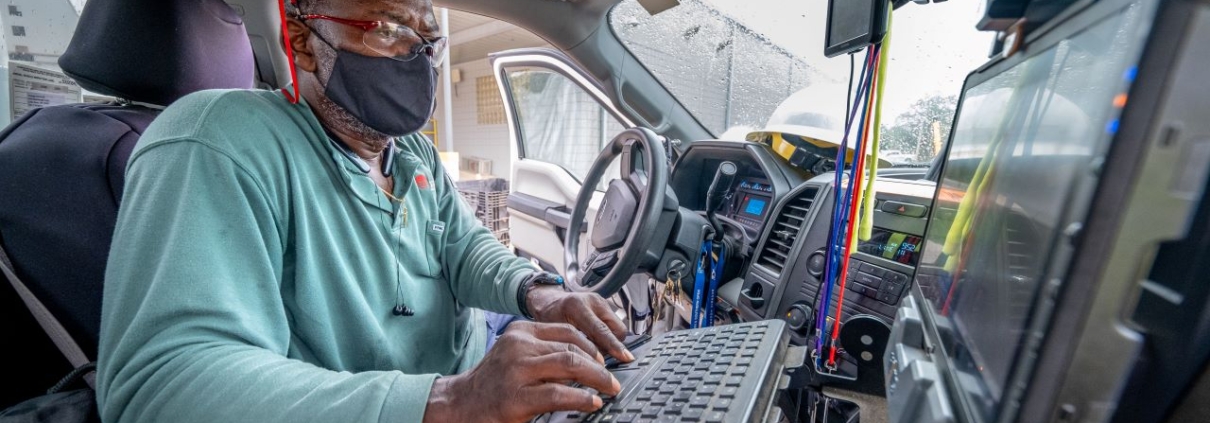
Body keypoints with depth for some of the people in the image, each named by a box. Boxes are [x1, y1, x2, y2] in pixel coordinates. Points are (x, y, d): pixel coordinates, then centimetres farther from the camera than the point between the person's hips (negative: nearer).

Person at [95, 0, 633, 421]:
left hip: (475, 370, 7)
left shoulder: (418, 154, 5)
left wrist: (536, 292, -21)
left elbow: (464, 244, 1)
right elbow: (161, 378, -31)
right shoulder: (221, 145, -22)